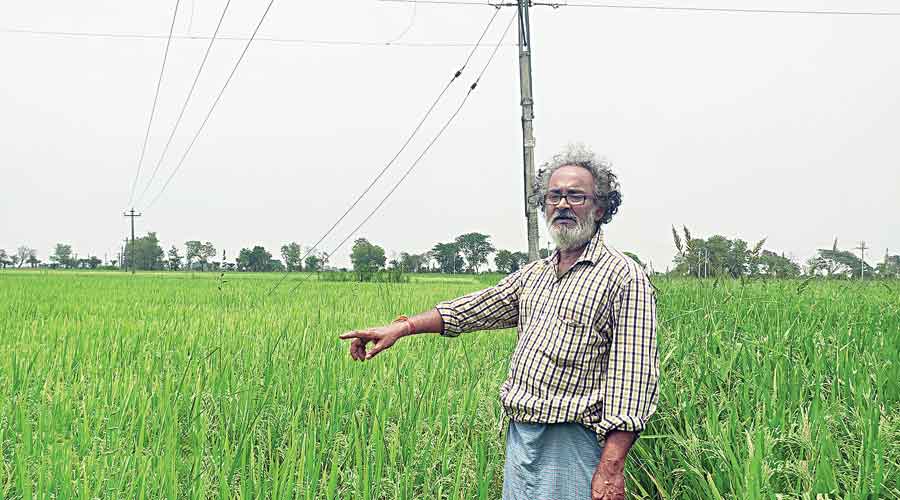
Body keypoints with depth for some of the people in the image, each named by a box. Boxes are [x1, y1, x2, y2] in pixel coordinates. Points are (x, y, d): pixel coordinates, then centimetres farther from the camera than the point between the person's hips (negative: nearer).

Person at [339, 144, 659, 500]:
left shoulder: (625, 278, -10)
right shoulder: (534, 275, 15)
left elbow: (633, 379, -16)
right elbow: (474, 308, 22)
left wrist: (611, 467, -24)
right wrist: (403, 327, 11)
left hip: (572, 445, -7)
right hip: (519, 434, 7)